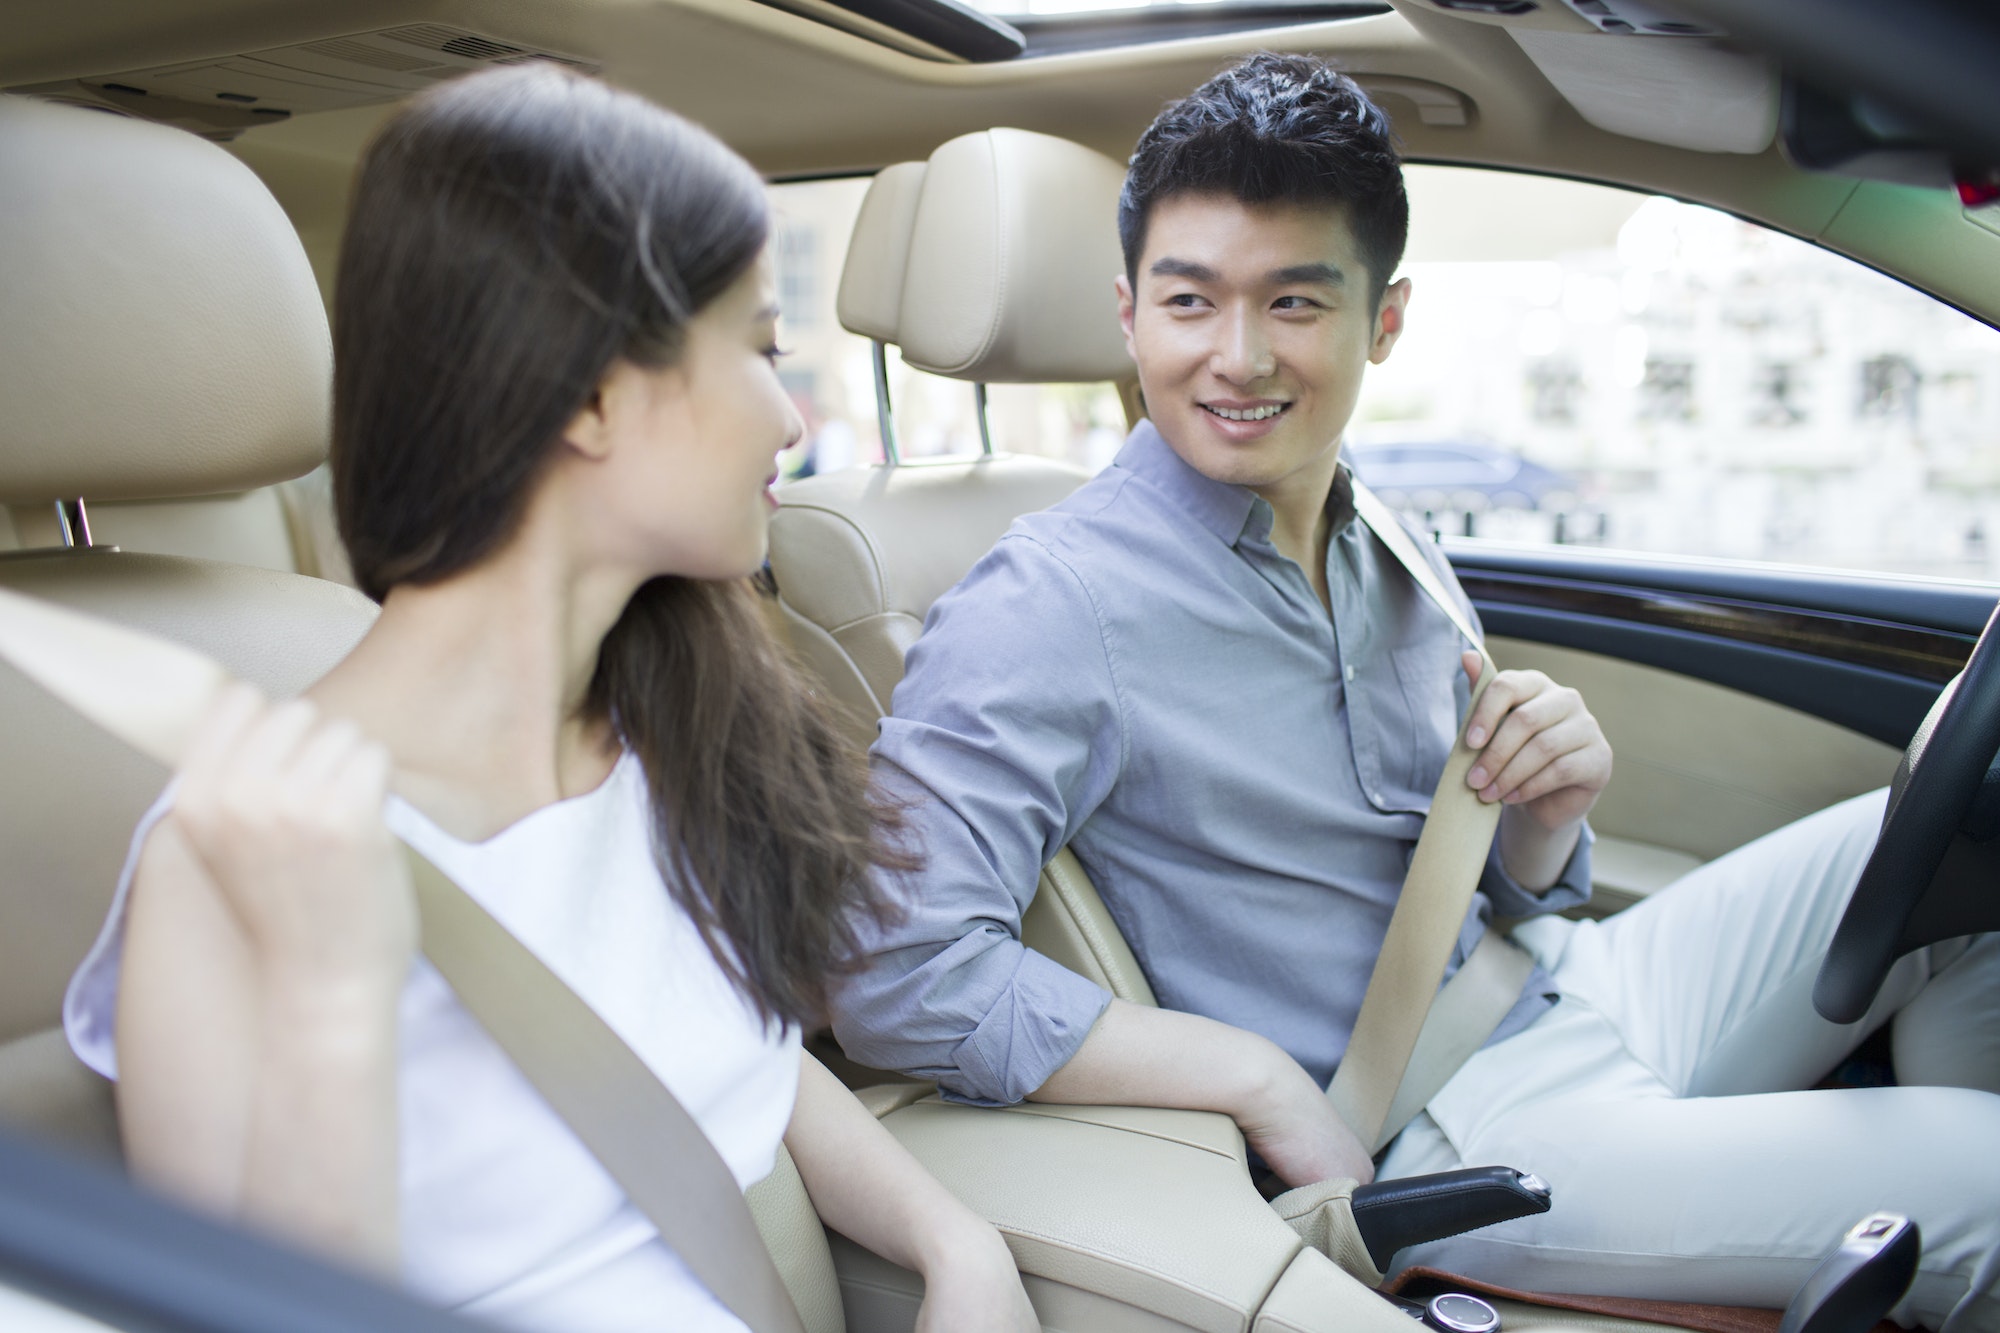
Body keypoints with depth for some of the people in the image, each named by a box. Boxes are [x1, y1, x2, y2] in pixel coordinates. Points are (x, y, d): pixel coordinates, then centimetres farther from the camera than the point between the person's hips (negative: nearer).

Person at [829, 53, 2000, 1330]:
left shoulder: (1397, 561, 5)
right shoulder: (1054, 603, -19)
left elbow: (1503, 897, 14)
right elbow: (897, 972, -26)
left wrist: (1548, 812, -11)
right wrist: (1263, 1080, -24)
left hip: (1567, 995, 8)